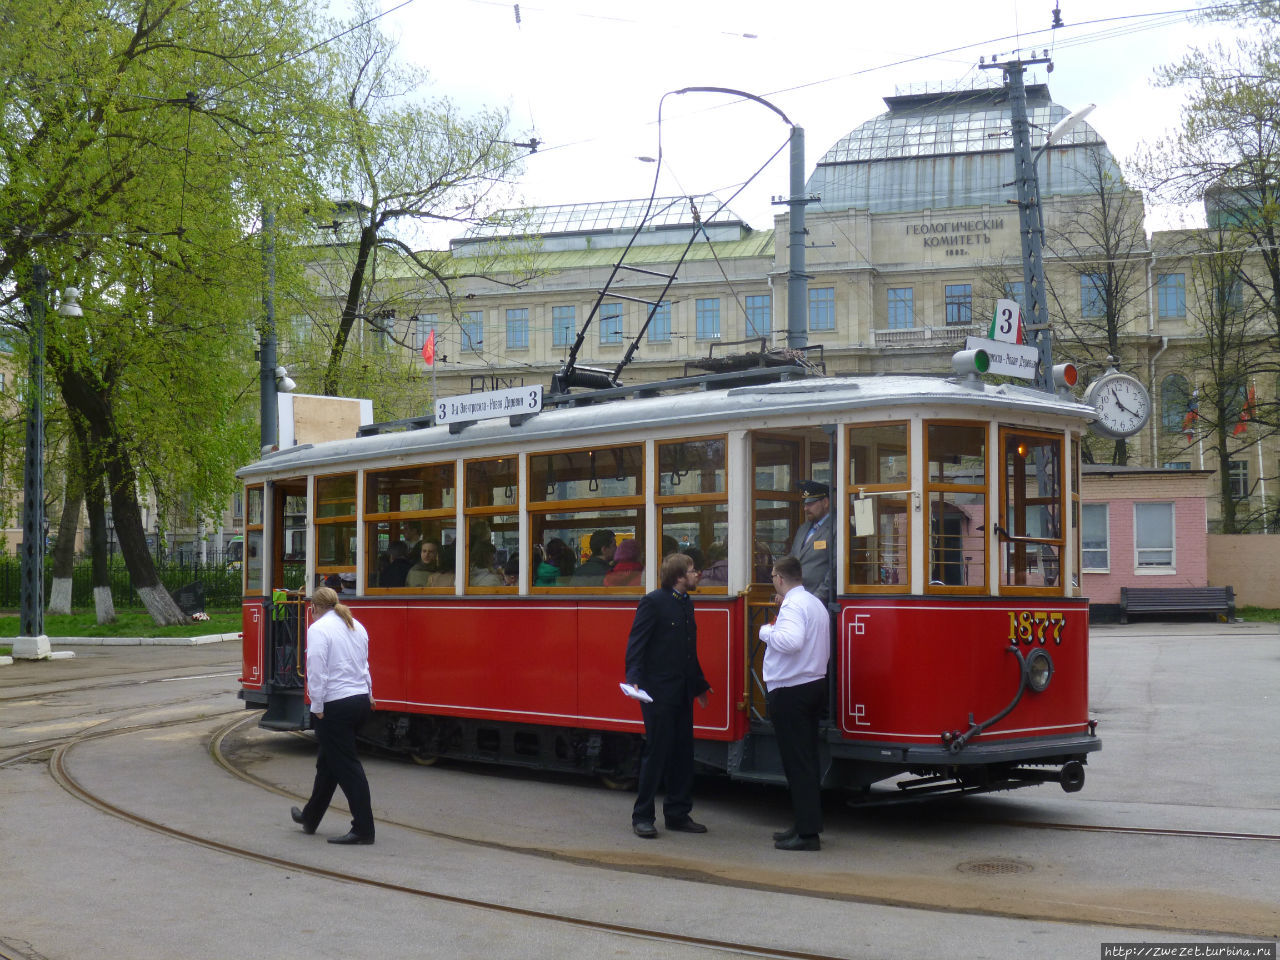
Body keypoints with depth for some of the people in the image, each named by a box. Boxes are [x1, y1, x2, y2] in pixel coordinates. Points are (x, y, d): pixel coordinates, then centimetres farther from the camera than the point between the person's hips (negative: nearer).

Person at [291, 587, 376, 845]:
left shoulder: (318, 629, -10)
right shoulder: (356, 626, 13)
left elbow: (317, 671, -16)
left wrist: (317, 706, -12)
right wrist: (368, 693, 24)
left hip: (335, 705, -8)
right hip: (361, 700, 8)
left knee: (346, 766, -4)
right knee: (327, 762, 21)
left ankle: (363, 828, -5)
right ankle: (311, 818, 34)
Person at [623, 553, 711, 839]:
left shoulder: (687, 604, 15)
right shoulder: (653, 602, -10)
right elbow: (636, 643, -14)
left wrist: (699, 685, 27)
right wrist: (634, 679, -26)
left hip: (682, 694, 8)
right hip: (658, 692, -8)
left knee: (683, 754, 10)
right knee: (656, 753, -4)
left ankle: (677, 814, 20)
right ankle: (642, 817, 6)